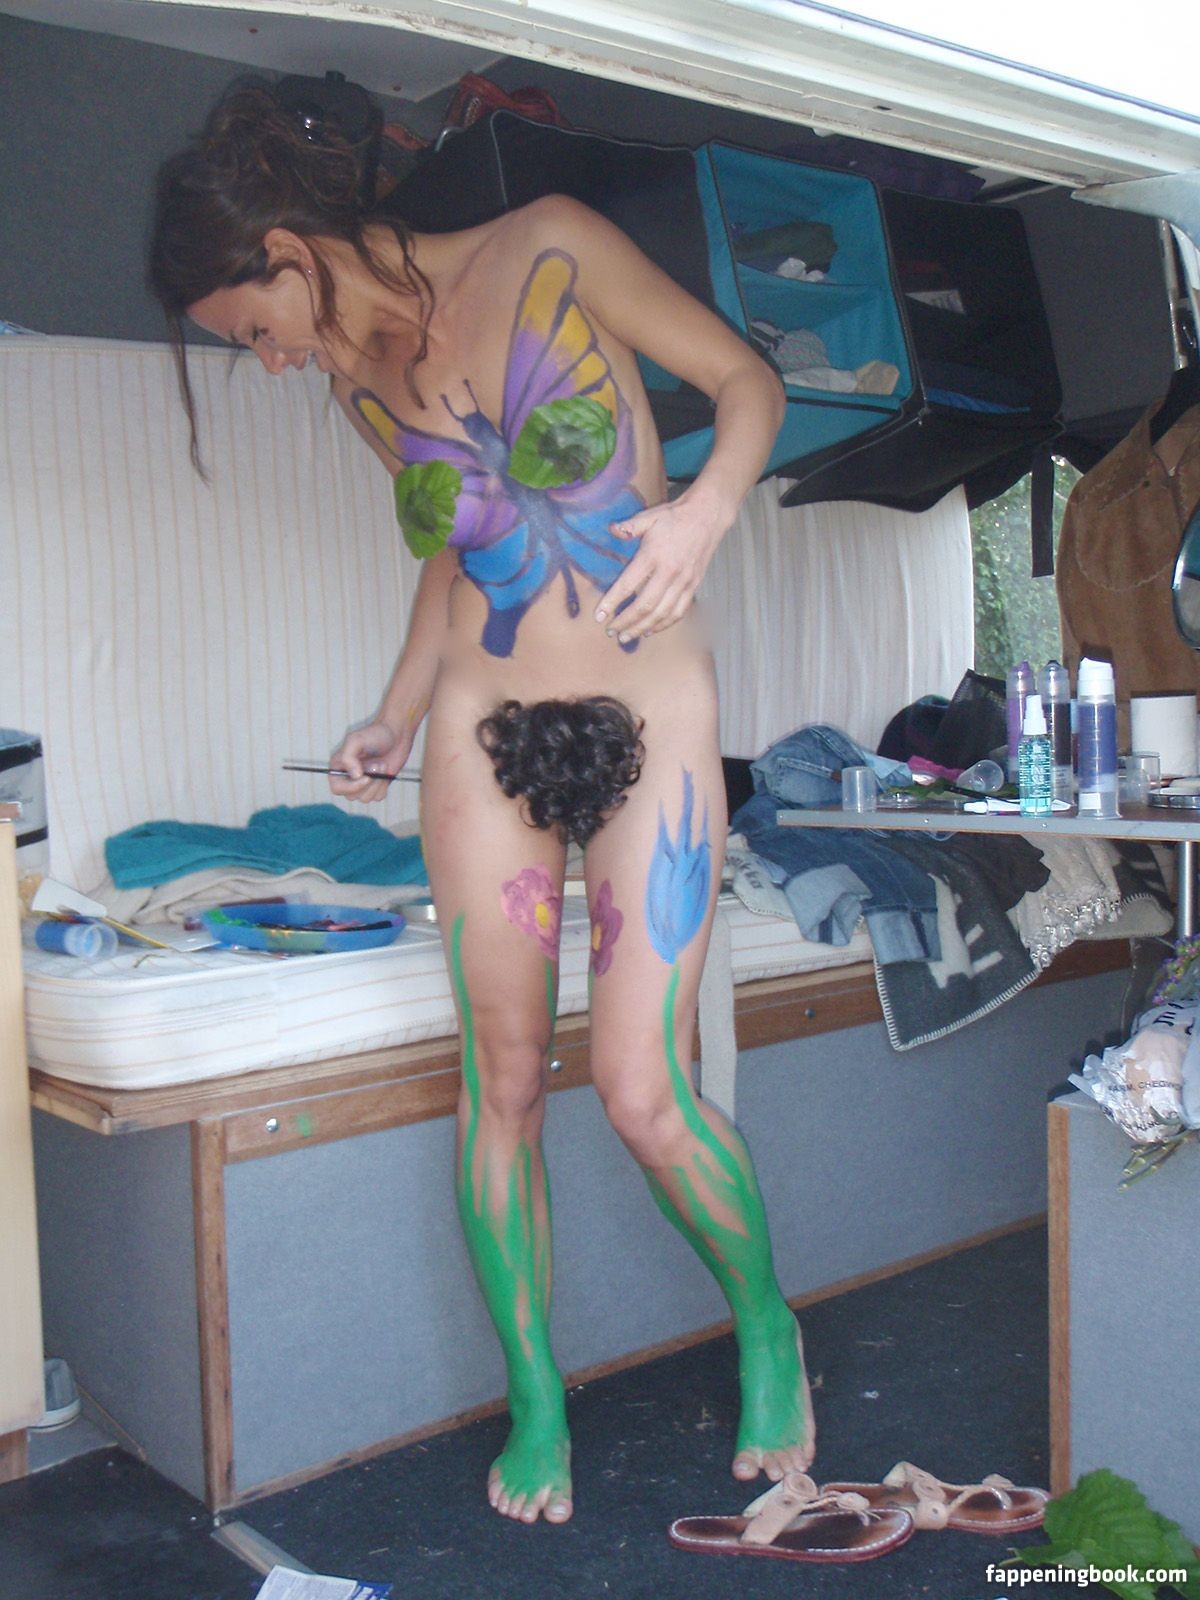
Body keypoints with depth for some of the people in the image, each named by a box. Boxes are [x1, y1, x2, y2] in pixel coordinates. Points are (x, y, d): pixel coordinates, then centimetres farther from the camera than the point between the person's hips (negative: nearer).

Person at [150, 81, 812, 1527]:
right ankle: (536, 1406, 22)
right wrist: (394, 719, 18)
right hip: (482, 735, 4)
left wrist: (706, 505, -20)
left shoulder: (548, 251, -6)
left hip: (648, 722, -4)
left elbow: (749, 383, -1)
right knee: (501, 1077, 3)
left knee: (642, 1090, -9)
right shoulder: (362, 385, 10)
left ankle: (766, 1325, 21)